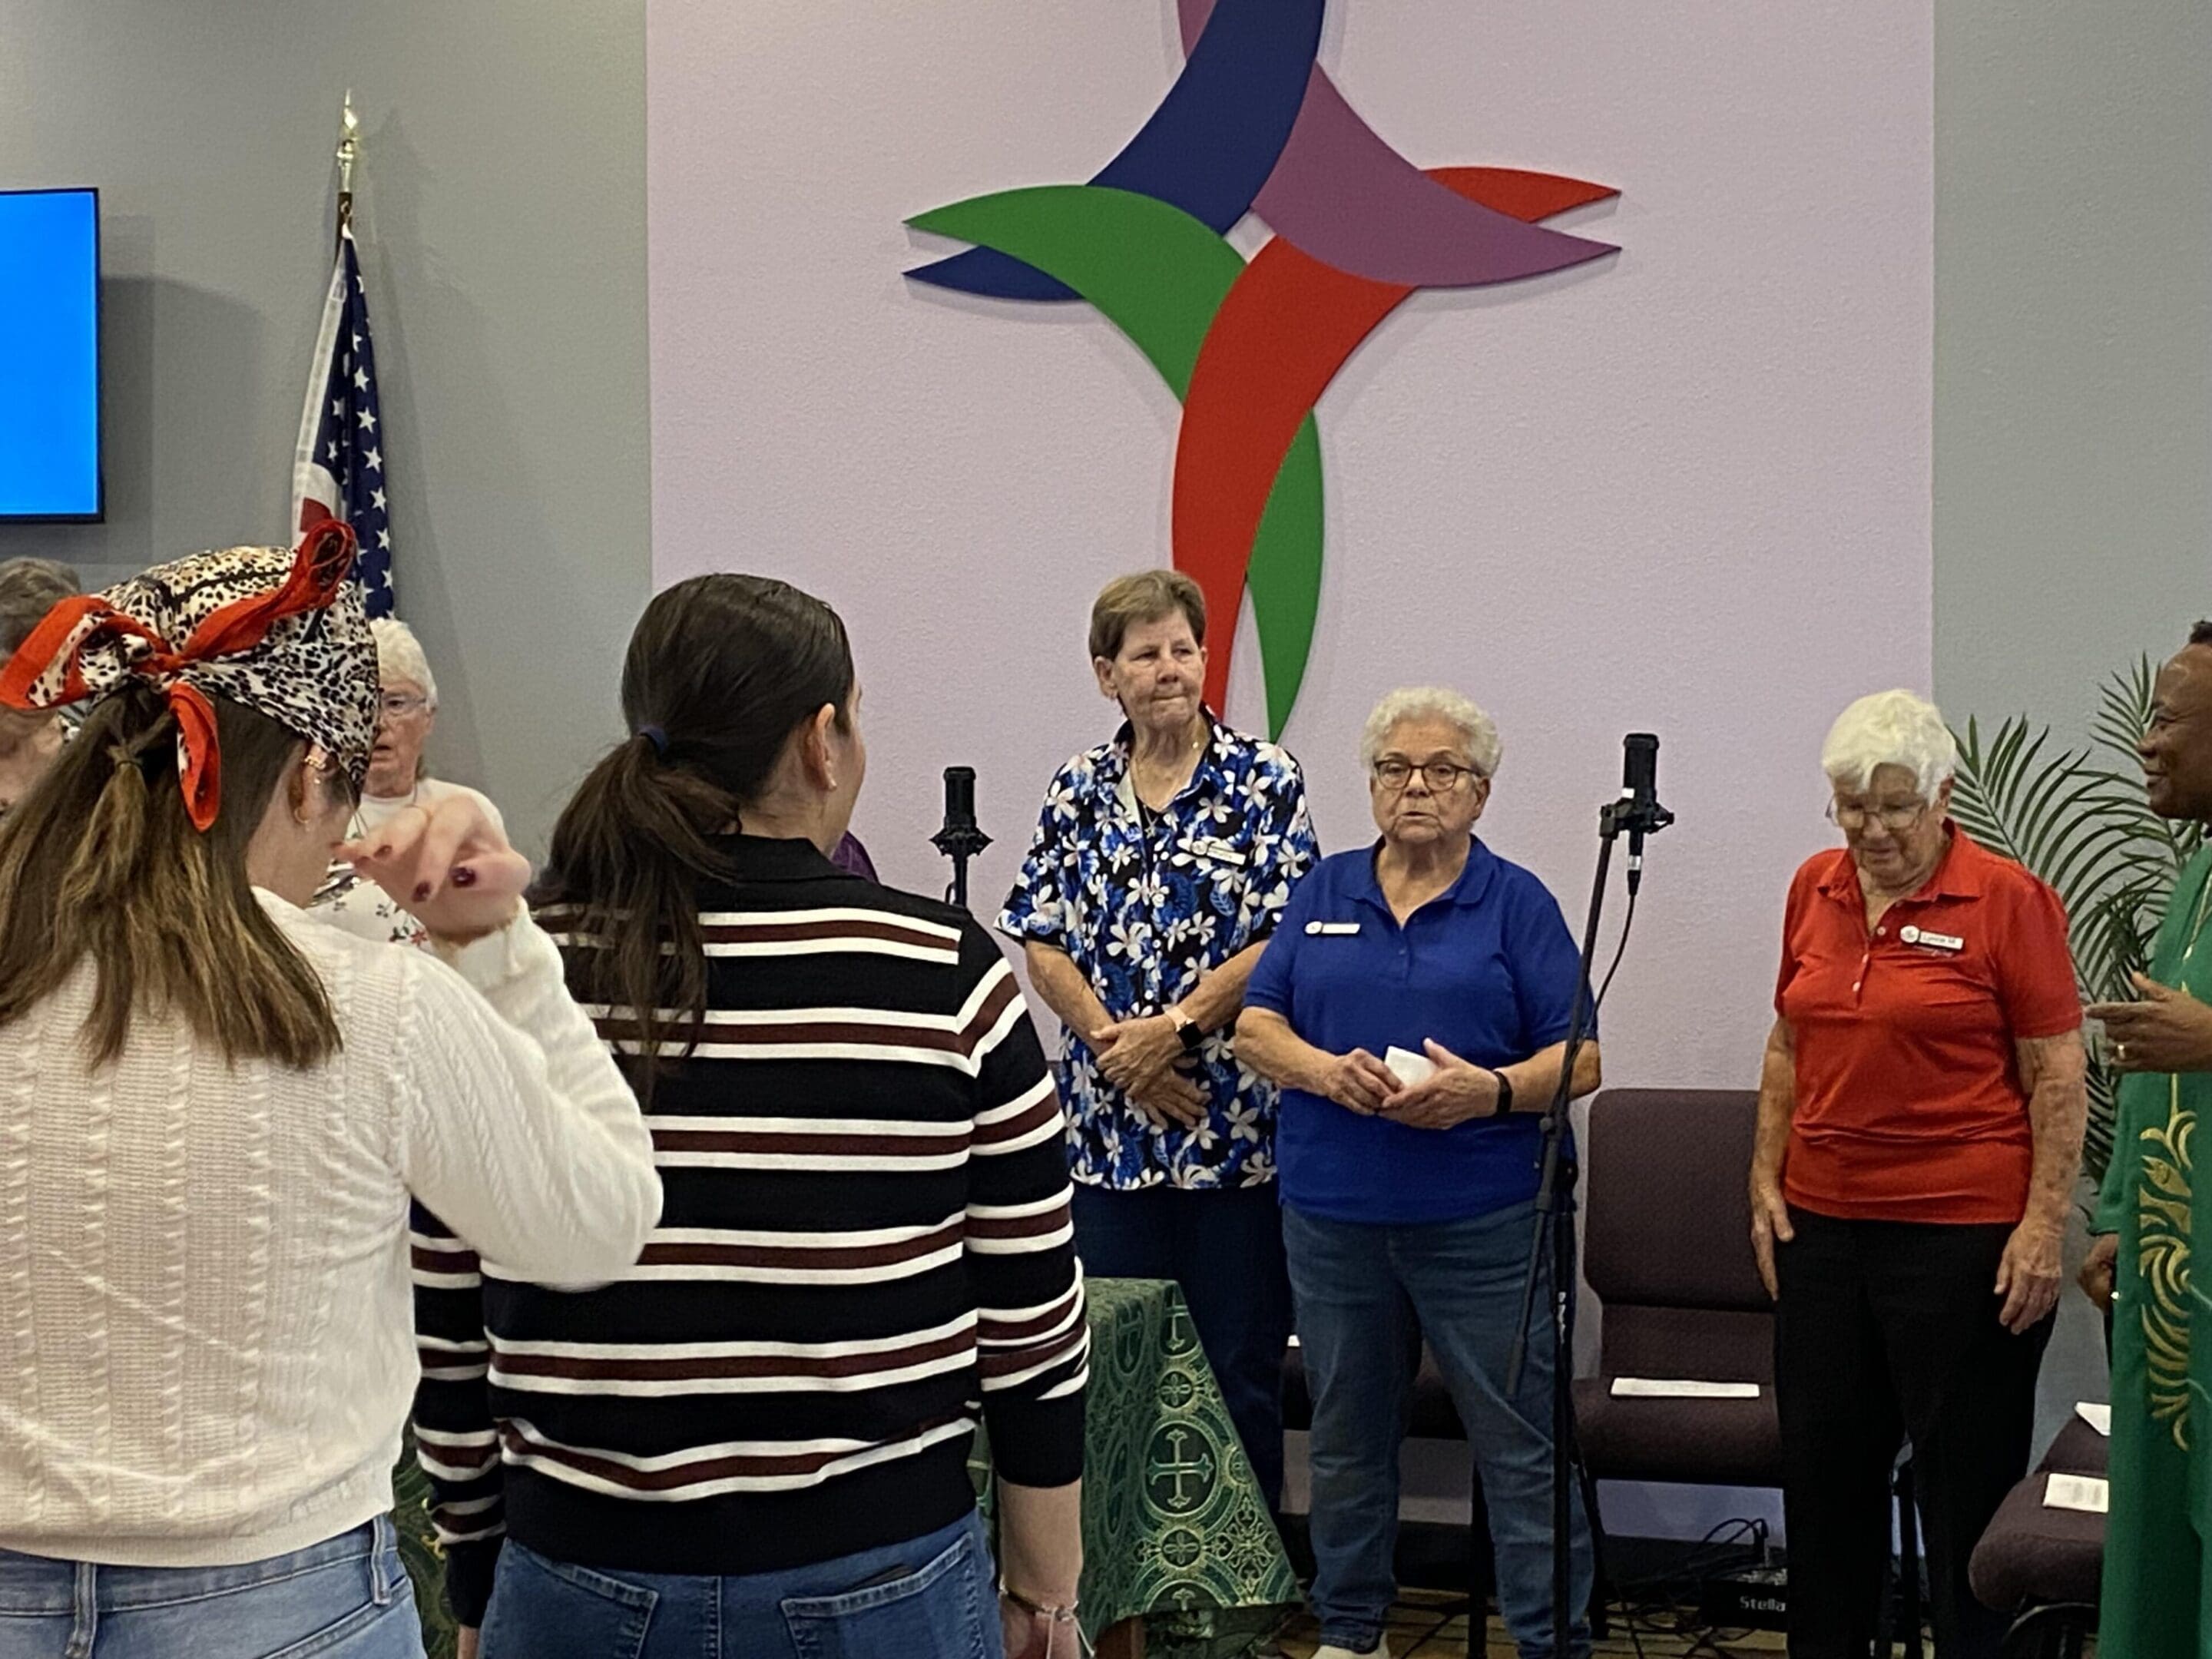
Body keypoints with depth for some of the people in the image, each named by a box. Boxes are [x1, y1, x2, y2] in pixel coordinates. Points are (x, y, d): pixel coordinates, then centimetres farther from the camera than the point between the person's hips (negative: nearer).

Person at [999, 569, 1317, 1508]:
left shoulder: (1265, 783, -2)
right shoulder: (1078, 791, 8)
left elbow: (1283, 941, -9)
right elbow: (1042, 941, 4)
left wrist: (1174, 1026, -16)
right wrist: (1120, 1049, -10)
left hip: (1235, 1124, -3)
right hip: (1110, 1130, 3)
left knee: (1241, 1369, 4)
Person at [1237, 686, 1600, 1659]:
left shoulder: (1516, 903, 0)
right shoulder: (1323, 893, 10)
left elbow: (1579, 1059, -5)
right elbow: (1257, 1026, 4)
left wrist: (1491, 1090, -24)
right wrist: (1326, 1071, -16)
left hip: (1482, 1216, -3)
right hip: (1333, 1209, 3)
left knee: (1521, 1438, -2)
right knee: (1346, 1432, 14)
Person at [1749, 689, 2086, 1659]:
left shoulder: (2009, 901, -8)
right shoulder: (1814, 890, 8)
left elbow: (2058, 1076, -8)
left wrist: (2045, 1223, -13)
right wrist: (1767, 1178, 11)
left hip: (1962, 1236, -6)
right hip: (1822, 1222, 6)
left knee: (1967, 1479, 3)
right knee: (1823, 1463, 14)